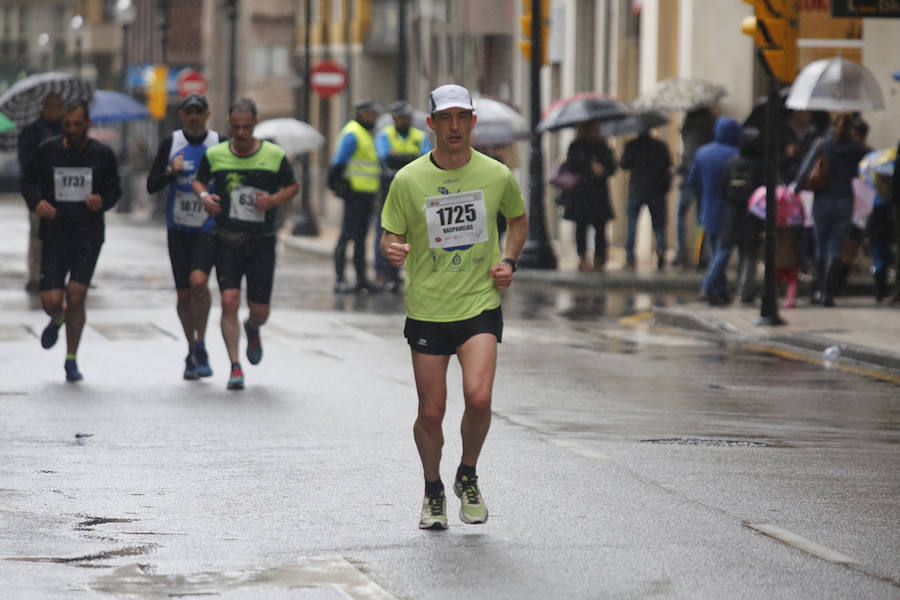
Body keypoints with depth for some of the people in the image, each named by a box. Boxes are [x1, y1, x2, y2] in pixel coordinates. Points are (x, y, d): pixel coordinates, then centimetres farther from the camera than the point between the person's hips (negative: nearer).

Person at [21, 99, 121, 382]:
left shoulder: (102, 154, 3)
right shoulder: (48, 151, 3)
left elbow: (115, 189, 11)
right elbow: (29, 181, 11)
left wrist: (103, 201, -12)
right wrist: (37, 201, -10)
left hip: (88, 236, -1)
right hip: (54, 234, 1)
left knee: (76, 296, -12)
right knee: (51, 301, -6)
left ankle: (71, 360, 6)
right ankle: (57, 319, 35)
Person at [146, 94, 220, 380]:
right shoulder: (171, 144, 3)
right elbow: (151, 185, 0)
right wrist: (172, 172, -18)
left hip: (208, 228, -2)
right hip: (178, 228, 2)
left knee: (198, 281, -22)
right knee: (183, 293, 5)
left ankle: (200, 345, -6)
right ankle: (193, 352, 22)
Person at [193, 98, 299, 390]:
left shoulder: (275, 155, -2)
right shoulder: (215, 155, 0)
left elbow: (293, 186, 11)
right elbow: (199, 180, 17)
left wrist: (275, 199, -10)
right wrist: (204, 196, -6)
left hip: (261, 242, 0)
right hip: (227, 241, 0)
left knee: (260, 311, 4)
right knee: (229, 301, -15)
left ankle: (252, 330, 43)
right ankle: (235, 368, -8)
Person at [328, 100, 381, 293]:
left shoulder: (367, 134, 20)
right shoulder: (352, 134, -11)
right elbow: (339, 162, -16)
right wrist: (336, 185, -18)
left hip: (367, 193, 10)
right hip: (355, 192, -10)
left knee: (361, 237, 11)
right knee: (347, 235, -9)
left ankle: (361, 279, 15)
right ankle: (340, 280, -10)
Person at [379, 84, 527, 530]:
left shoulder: (497, 175, 0)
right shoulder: (408, 180, -4)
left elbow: (517, 219, 19)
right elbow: (391, 237, 4)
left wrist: (508, 261, 3)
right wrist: (393, 250, -20)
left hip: (480, 305, 0)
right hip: (426, 309, 0)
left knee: (478, 397, -18)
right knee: (431, 412, 1)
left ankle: (468, 477, 9)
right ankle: (433, 492, 26)